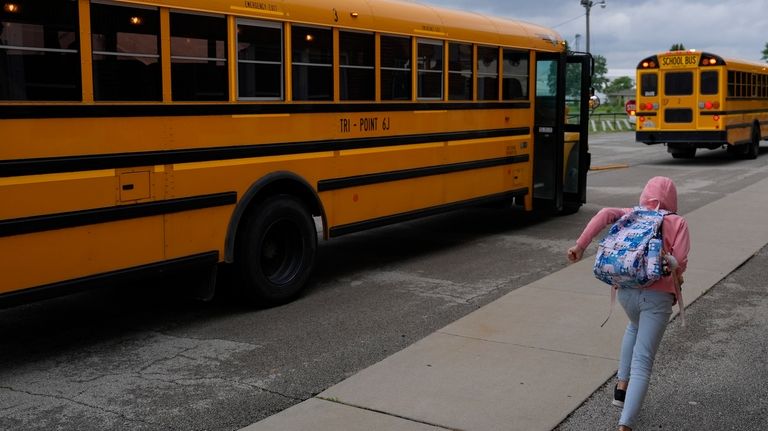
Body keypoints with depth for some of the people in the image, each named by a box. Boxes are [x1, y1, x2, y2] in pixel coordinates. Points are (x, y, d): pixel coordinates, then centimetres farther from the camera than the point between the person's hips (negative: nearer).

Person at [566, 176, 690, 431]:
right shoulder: (677, 222, 5)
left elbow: (605, 214, -7)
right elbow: (679, 262, -5)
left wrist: (580, 245, -8)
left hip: (627, 290, 4)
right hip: (658, 296, -4)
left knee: (635, 327, 37)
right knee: (642, 362, -3)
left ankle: (622, 386, 34)